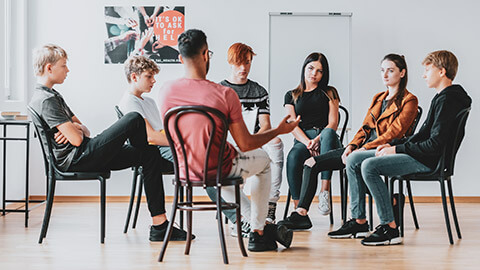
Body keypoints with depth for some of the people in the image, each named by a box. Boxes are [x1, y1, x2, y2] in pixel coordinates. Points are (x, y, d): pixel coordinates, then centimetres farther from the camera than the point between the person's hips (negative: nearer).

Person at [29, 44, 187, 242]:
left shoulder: (53, 96, 22)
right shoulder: (45, 100, -13)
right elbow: (76, 140, -19)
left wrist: (77, 128, -3)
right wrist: (77, 131, 5)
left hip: (82, 157, 11)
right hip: (76, 160, -11)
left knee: (150, 156, 1)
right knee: (134, 119, -18)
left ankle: (159, 225, -3)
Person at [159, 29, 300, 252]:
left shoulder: (166, 91, -11)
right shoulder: (225, 94, -22)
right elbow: (245, 144, -14)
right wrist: (279, 130, 2)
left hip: (186, 171, 5)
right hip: (218, 170, -4)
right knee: (263, 160, 26)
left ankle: (246, 223, 43)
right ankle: (258, 232, 27)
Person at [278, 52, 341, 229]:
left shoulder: (329, 93, 18)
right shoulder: (291, 96, 19)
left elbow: (333, 123, 5)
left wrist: (318, 140, -16)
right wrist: (308, 143, -15)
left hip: (325, 139, 0)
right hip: (302, 141, 1)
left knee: (329, 133, -38)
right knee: (293, 156, -36)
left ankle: (325, 191, -44)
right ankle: (300, 213, -37)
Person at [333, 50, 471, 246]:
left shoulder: (447, 101, -15)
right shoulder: (441, 98, 17)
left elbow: (435, 145, -22)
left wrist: (397, 149, -15)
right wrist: (391, 145, 8)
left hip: (427, 161, -10)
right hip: (420, 155, 10)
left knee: (369, 165, -26)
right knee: (353, 159, 5)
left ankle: (390, 229, -23)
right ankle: (359, 221, 4)